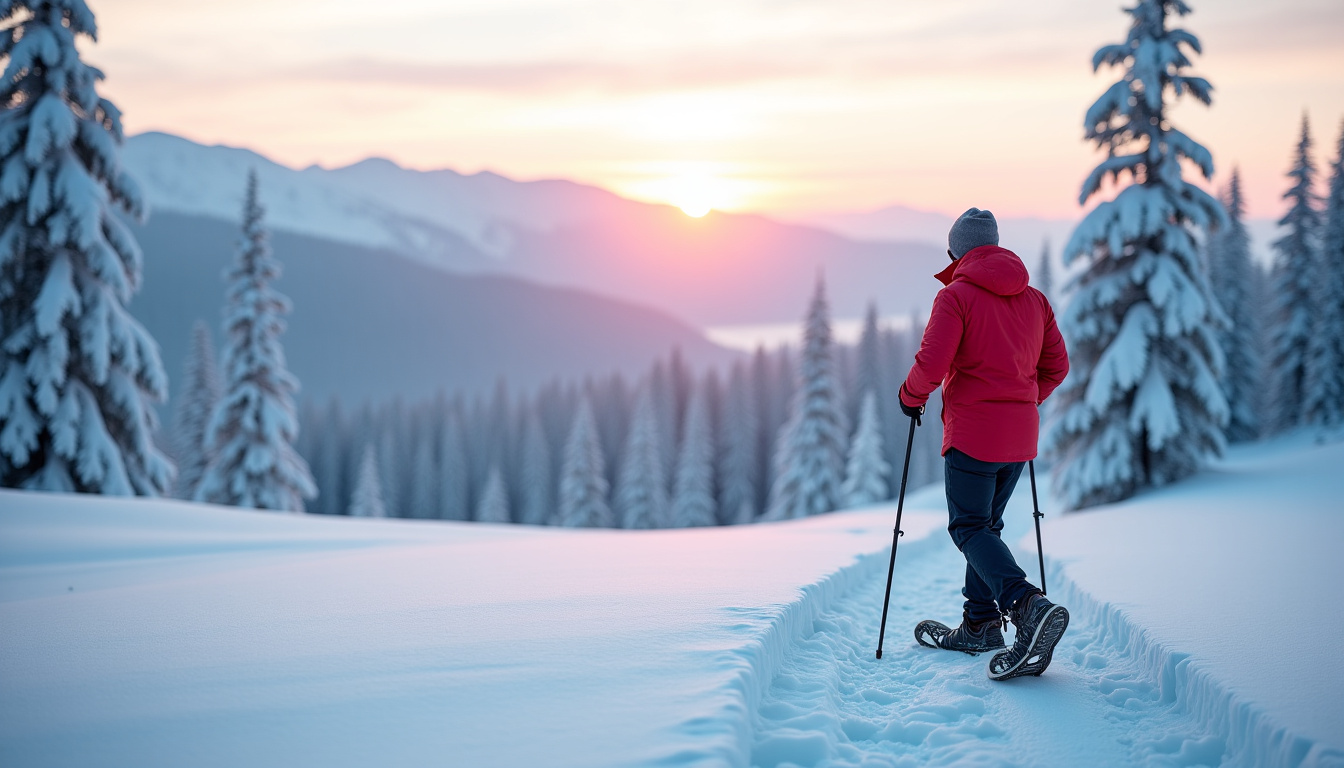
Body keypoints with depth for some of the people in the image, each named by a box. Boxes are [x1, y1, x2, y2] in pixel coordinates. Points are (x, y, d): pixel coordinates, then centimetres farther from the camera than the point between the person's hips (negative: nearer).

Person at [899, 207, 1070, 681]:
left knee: (970, 527, -5)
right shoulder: (1034, 299, 11)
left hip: (973, 431, -7)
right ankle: (980, 625, 19)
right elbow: (1057, 365, 13)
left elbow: (932, 362, -17)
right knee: (986, 523, 18)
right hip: (1020, 433, 7)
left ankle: (1028, 605, -26)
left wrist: (911, 397, 2)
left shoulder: (956, 295, -9)